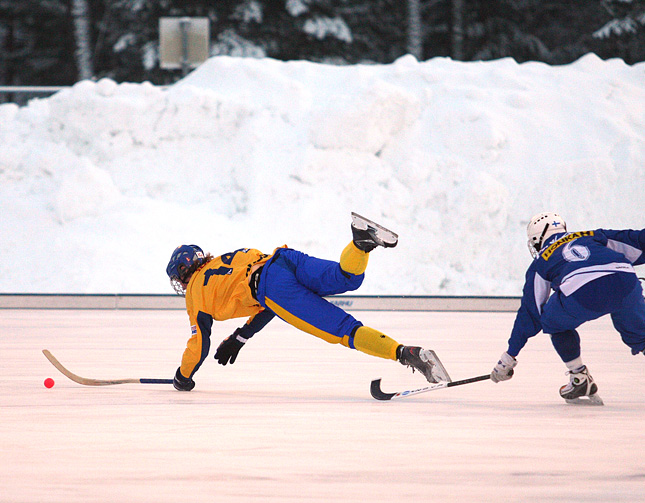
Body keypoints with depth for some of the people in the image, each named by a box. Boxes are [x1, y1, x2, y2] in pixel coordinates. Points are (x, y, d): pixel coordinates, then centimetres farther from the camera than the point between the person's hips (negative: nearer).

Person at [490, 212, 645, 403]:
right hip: (625, 279, 3)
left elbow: (531, 314, 27)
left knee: (555, 323, 28)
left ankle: (579, 378, 20)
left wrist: (509, 358, 33)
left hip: (582, 293, -3)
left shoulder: (541, 263, 28)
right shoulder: (593, 237, 35)